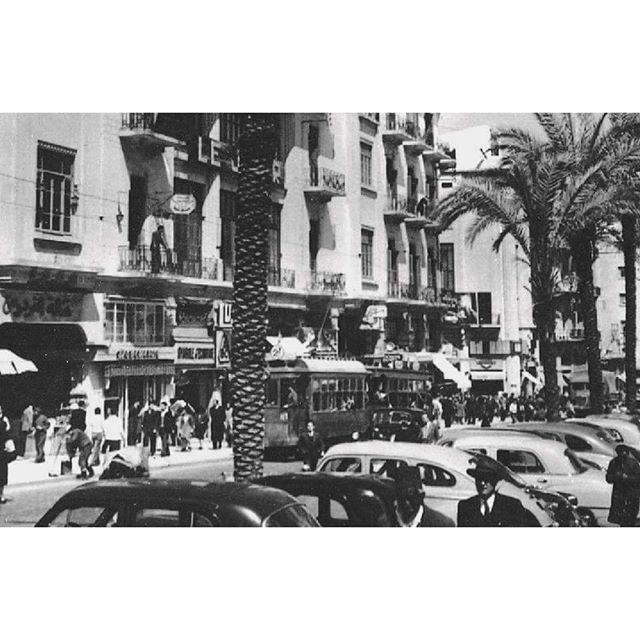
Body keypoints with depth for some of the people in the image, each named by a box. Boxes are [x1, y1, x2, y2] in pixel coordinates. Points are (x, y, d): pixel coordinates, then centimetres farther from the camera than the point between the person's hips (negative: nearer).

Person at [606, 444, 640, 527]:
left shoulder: (633, 463, -6)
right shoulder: (614, 463, 4)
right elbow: (608, 479, 5)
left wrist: (627, 477, -22)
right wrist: (615, 476, -15)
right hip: (618, 492, 3)